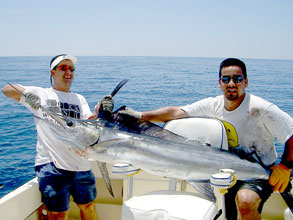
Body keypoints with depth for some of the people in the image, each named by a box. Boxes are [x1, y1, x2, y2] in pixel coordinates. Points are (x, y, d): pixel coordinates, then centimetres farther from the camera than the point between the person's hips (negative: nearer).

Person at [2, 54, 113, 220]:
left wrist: (99, 113, -19)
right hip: (52, 164, -3)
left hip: (81, 164, 4)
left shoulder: (79, 99, 17)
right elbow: (7, 90, 3)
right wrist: (25, 93, -18)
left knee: (88, 205, 15)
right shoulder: (41, 94, 9)